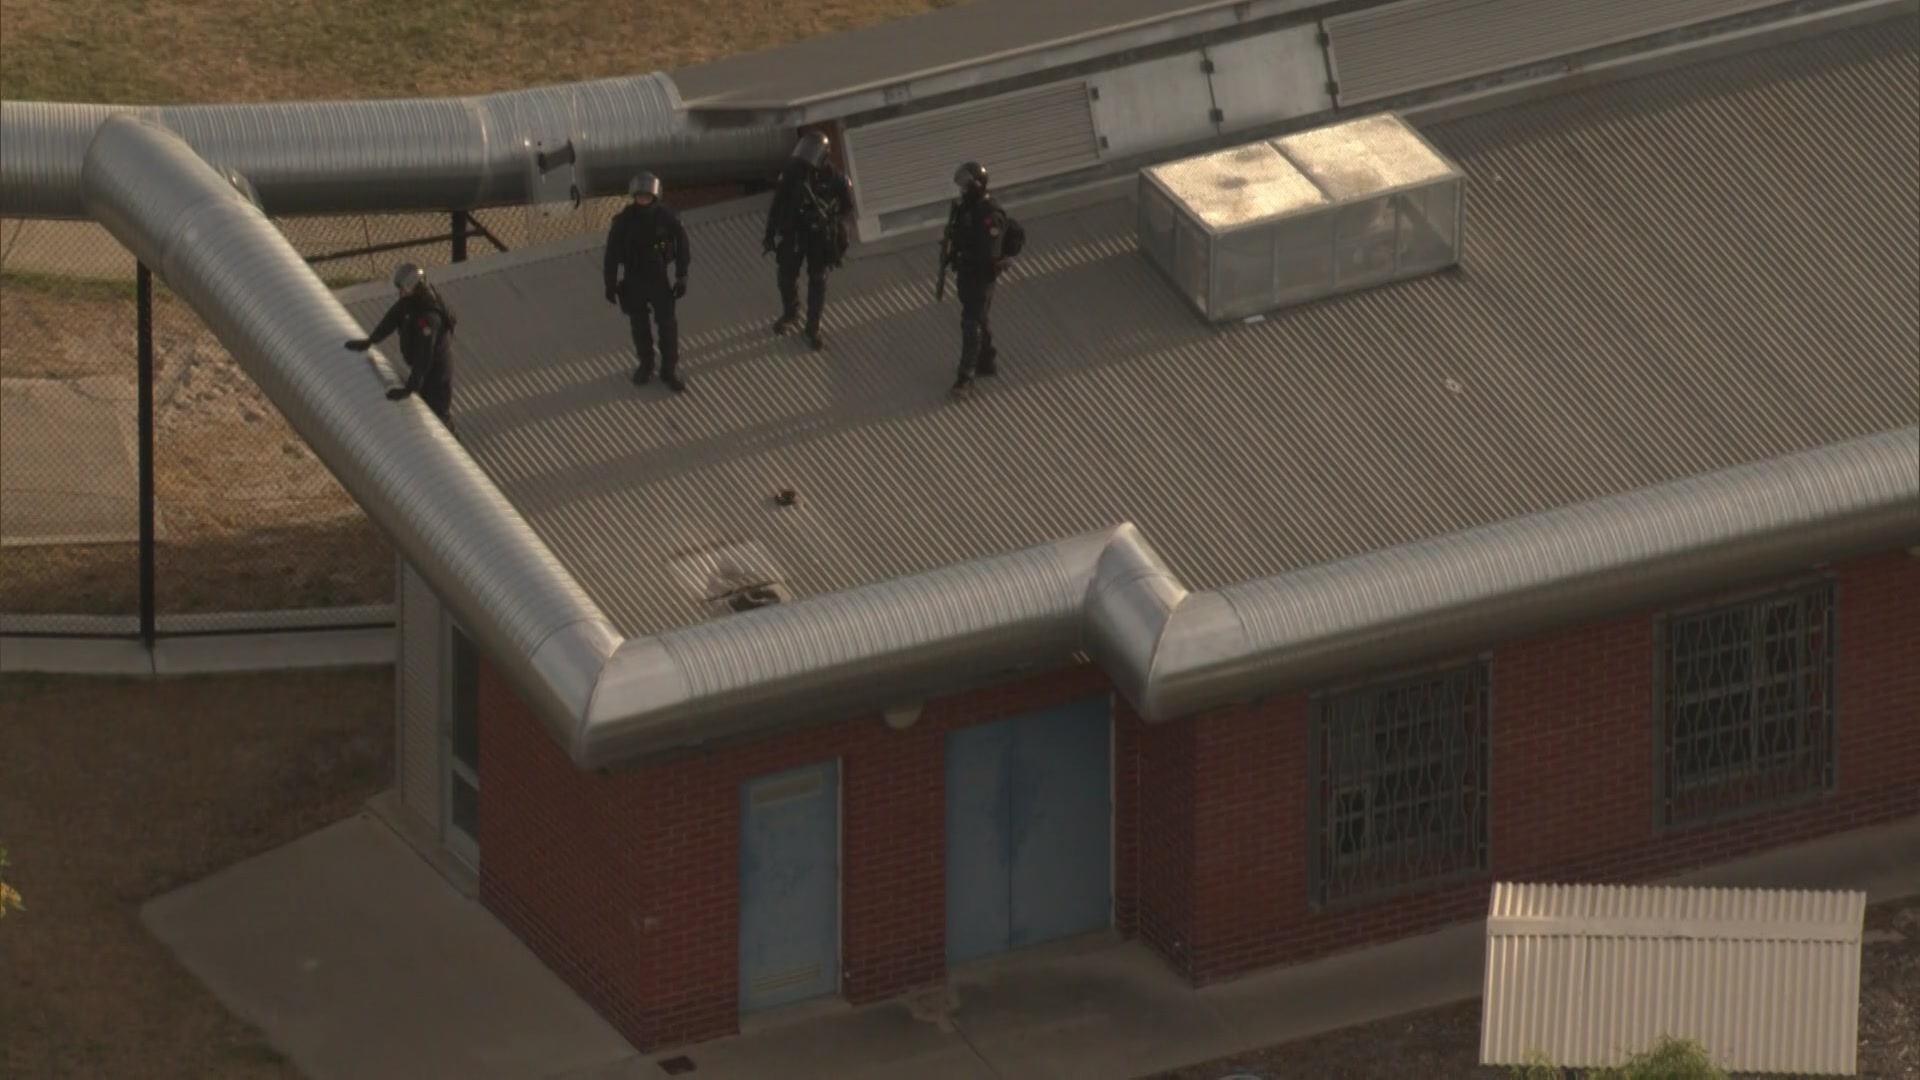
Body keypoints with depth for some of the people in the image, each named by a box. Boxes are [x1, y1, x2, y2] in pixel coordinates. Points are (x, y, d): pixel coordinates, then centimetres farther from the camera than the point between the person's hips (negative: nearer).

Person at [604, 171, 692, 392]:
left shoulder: (667, 219, -15)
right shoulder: (623, 221, -14)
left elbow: (682, 248, -4)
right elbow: (612, 255, -7)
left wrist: (681, 278, -2)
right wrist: (610, 285, -5)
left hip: (659, 279, -1)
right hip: (634, 281, 1)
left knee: (668, 324, 0)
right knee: (639, 326, 14)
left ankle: (670, 369, 14)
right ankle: (645, 365, 33)